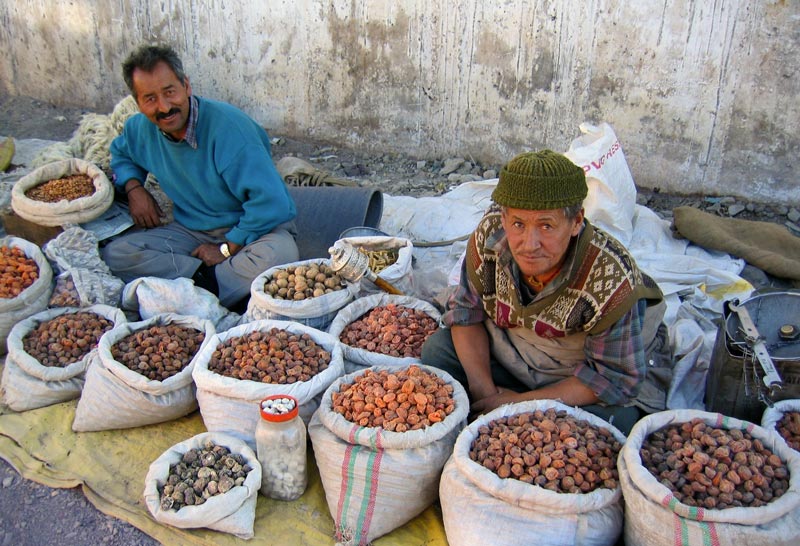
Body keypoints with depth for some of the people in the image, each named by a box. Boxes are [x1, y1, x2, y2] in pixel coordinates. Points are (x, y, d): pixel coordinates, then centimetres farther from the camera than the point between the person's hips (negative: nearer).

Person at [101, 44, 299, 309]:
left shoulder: (227, 125, -22)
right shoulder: (140, 128, -1)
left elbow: (272, 203, -25)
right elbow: (120, 153, 25)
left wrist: (227, 248, -17)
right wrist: (133, 187, 3)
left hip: (253, 228, -5)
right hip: (191, 230, 5)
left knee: (279, 254, -40)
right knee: (115, 255, -16)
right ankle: (209, 278, -24)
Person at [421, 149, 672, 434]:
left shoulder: (611, 279, -34)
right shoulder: (490, 233, -24)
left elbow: (614, 378, -25)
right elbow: (466, 310, -9)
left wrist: (521, 403, -26)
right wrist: (483, 390, -20)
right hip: (512, 353, 4)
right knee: (438, 349, -9)